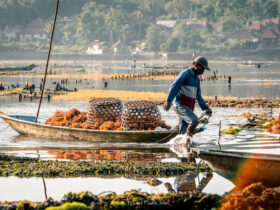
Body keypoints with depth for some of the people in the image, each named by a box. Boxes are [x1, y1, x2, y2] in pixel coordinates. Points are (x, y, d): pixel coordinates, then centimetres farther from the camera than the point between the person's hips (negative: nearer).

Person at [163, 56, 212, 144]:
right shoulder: (185, 74, -8)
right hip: (181, 106, -8)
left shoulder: (197, 79, 19)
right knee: (195, 120, -25)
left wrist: (206, 108, 16)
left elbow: (198, 97, 26)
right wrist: (168, 101, -30)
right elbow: (174, 87, -18)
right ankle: (187, 138, -12)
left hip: (189, 108, 8)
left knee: (183, 132, 5)